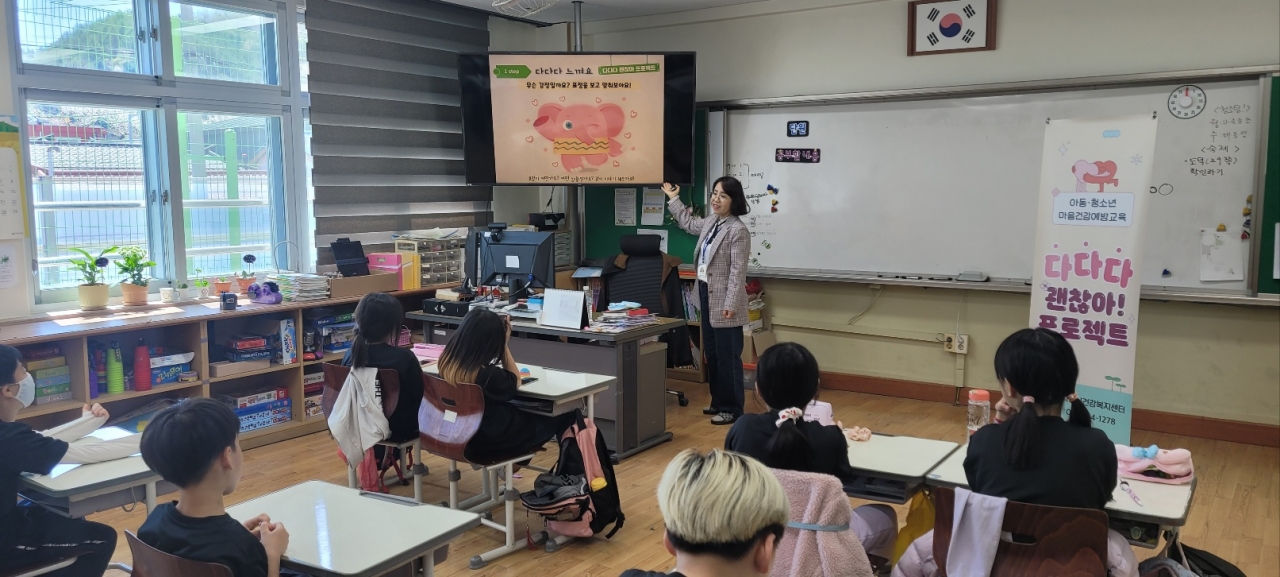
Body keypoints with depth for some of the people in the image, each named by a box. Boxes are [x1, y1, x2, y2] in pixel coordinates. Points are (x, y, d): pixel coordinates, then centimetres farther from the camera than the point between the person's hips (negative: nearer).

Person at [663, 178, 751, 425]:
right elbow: (689, 224, 35)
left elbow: (738, 271, -20)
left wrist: (731, 304, -23)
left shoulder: (738, 230, -16)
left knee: (727, 355, -3)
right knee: (711, 352, 16)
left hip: (723, 300, -10)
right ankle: (719, 401, 28)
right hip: (706, 294, 10)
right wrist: (674, 199, 37)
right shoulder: (711, 222, 11)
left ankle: (732, 408, 6)